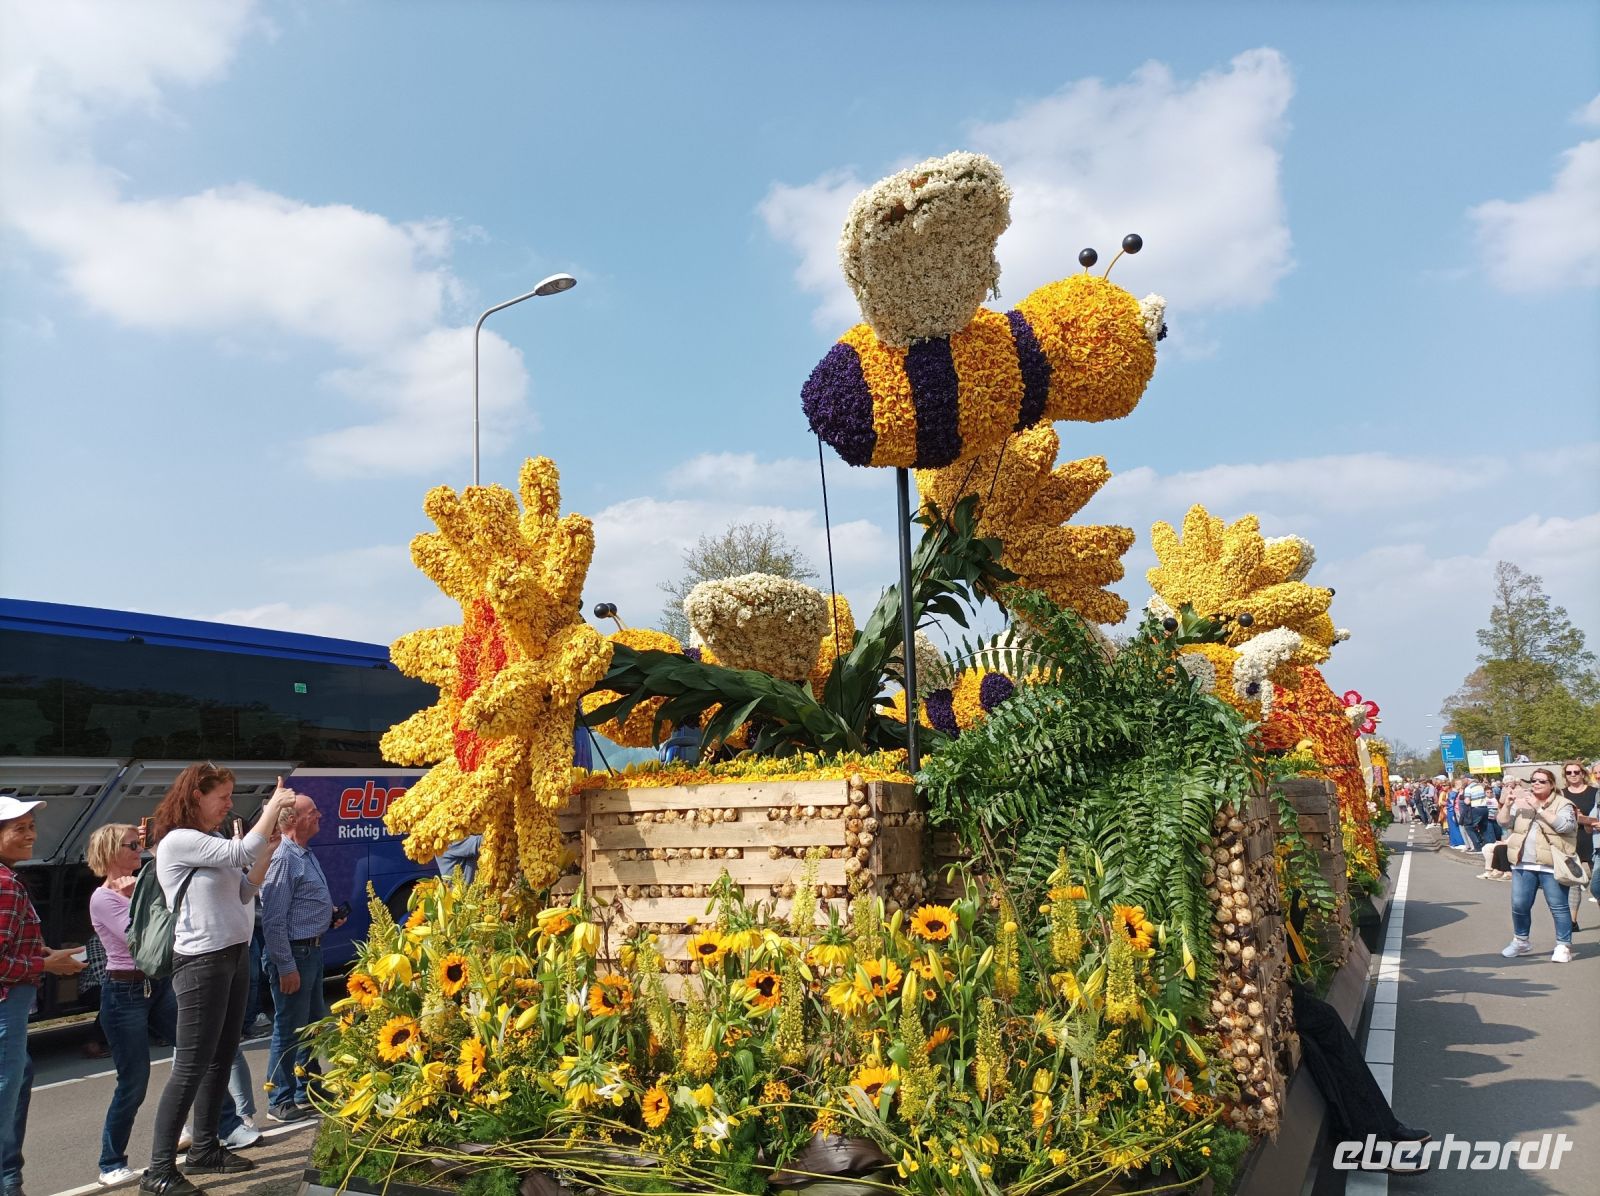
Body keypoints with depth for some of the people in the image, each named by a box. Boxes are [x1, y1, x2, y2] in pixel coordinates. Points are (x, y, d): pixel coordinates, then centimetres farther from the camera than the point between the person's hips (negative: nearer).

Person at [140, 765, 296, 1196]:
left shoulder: (211, 842, 11)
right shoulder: (177, 842, -14)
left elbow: (245, 892, 11)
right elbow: (242, 852, -23)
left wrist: (269, 845, 1)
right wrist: (273, 806, -14)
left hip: (234, 958, 9)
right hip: (201, 964, -9)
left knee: (222, 1058, 16)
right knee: (191, 1067, -6)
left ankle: (205, 1147, 28)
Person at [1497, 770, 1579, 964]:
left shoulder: (1563, 804, -1)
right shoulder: (1521, 802, 12)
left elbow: (1564, 825, -18)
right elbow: (1504, 822, 6)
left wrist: (1538, 808, -20)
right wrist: (1508, 802, -9)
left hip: (1551, 866, -4)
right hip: (1523, 864, 4)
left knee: (1558, 906, 0)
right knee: (1519, 905, 8)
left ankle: (1564, 946, 10)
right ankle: (1521, 942, 24)